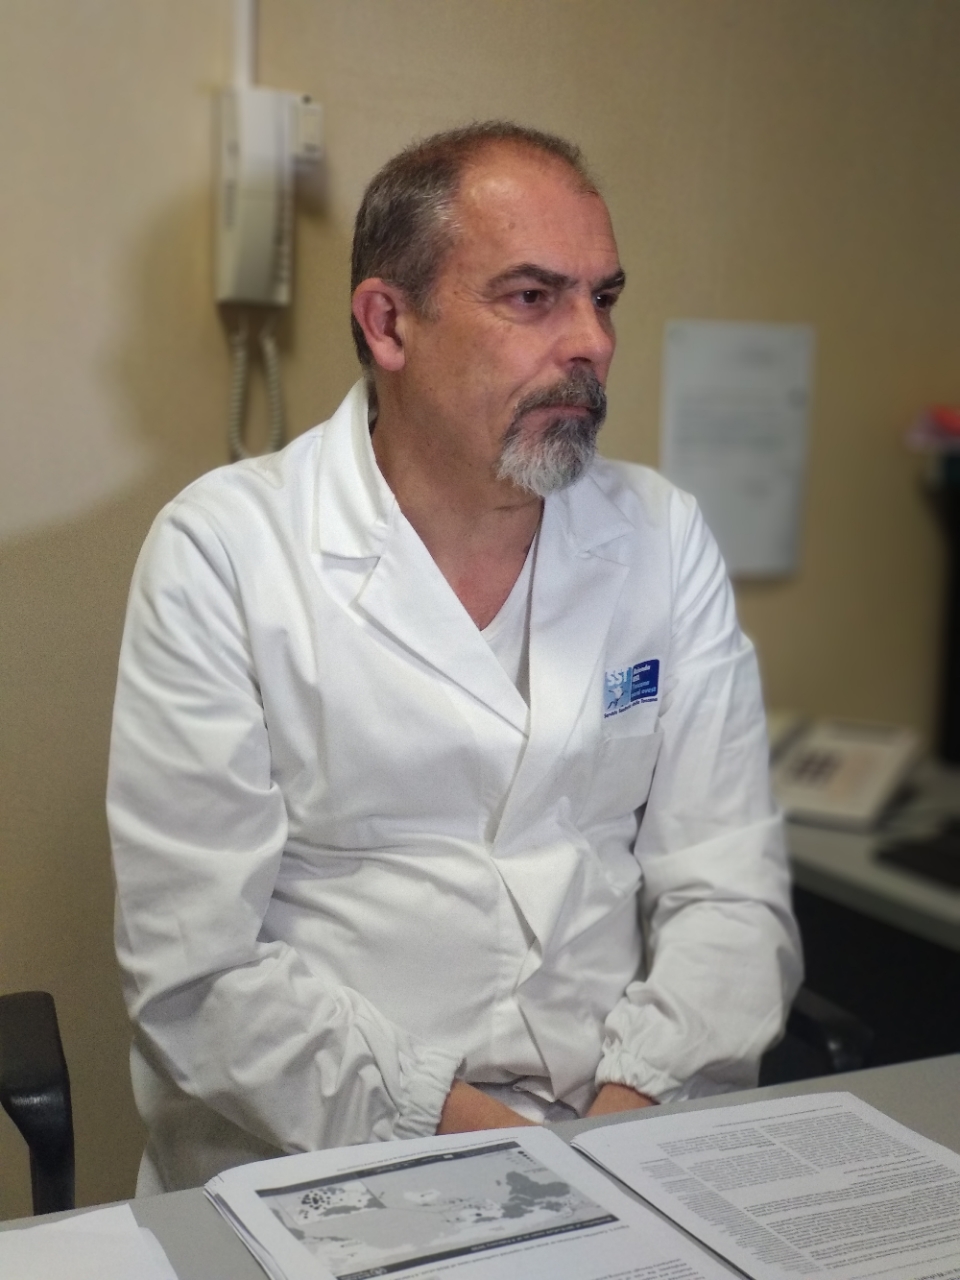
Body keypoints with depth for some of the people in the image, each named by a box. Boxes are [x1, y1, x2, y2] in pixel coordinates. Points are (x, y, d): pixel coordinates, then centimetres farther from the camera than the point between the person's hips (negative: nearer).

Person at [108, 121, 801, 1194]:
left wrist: (639, 1110, -15)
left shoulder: (663, 539, 4)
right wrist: (456, 1132, -20)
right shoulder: (219, 553, -8)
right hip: (318, 1166, -1)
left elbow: (729, 889, 1)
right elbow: (197, 966, -12)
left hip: (628, 1145, 2)